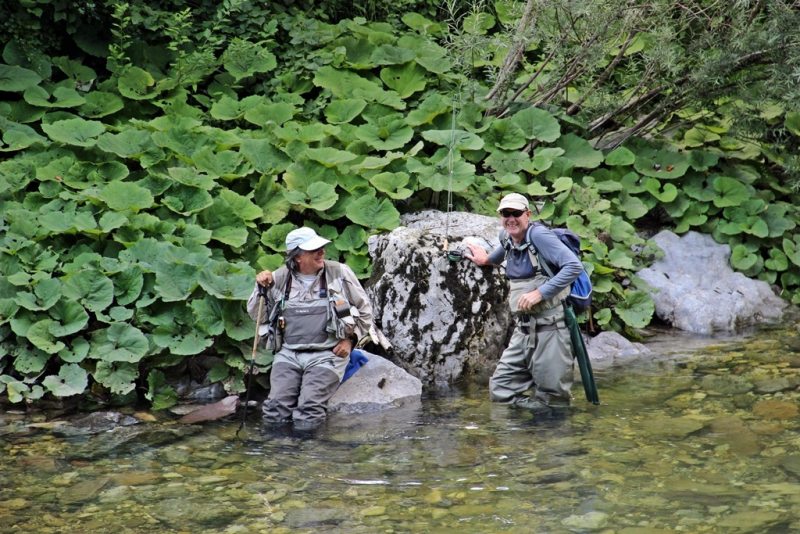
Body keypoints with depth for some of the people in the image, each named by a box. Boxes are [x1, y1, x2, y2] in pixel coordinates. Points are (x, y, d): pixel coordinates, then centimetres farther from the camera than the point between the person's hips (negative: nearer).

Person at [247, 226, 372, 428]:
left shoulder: (339, 273, 3)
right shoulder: (280, 278, 8)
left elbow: (364, 311, 13)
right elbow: (257, 315, 15)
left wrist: (350, 339, 2)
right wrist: (261, 289, -2)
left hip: (326, 354, -2)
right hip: (288, 354, 2)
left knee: (308, 415, -21)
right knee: (276, 412, -17)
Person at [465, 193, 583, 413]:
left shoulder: (538, 235, -12)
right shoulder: (508, 239, 12)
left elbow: (574, 266, -22)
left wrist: (540, 293, -23)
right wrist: (486, 259, 45)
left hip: (549, 327, -8)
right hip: (523, 329, 8)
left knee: (553, 399, -4)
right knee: (500, 389, 4)